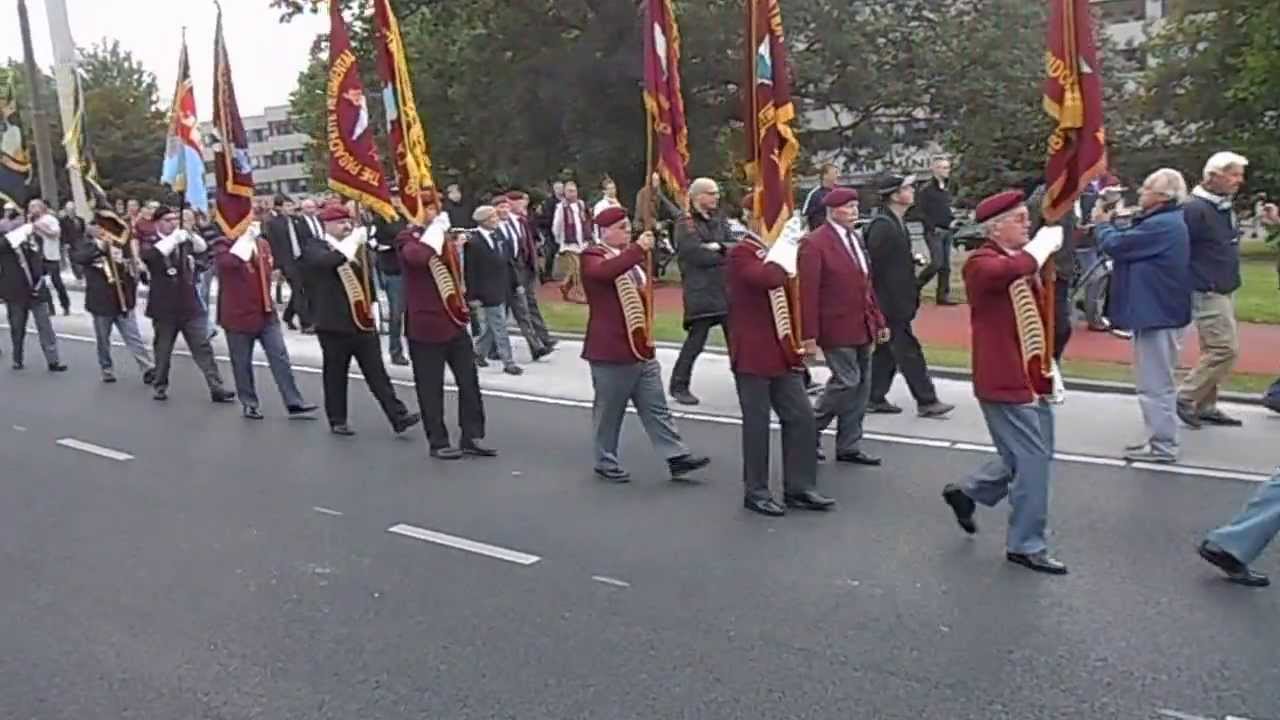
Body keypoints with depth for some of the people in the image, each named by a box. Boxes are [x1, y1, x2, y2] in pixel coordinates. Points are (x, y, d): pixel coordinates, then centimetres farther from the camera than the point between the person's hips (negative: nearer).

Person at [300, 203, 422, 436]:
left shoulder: (356, 246, 15)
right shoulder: (314, 247, -3)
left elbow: (369, 272, 11)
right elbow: (326, 261, -26)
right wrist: (351, 243, -24)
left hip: (364, 321, 4)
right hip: (334, 324, -4)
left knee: (377, 372, 3)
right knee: (335, 375, 6)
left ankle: (398, 416, -1)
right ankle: (337, 421, 19)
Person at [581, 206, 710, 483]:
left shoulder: (631, 256, 17)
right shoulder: (593, 256, -8)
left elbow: (645, 286, 32)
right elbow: (605, 272, -33)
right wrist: (637, 248, -34)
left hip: (642, 348, 8)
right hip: (611, 350, -7)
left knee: (656, 408, 8)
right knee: (609, 411, 5)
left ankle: (677, 457, 10)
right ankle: (605, 463, 18)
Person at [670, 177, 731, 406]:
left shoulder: (719, 219, 15)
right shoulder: (685, 223, -5)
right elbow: (698, 255, -16)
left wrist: (718, 247, -14)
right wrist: (725, 254, -5)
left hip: (726, 288, 6)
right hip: (700, 290, -6)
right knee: (696, 340, -5)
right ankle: (679, 386, 8)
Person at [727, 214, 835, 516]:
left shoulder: (776, 253, 15)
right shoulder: (740, 254, -11)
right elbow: (769, 278, -32)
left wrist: (797, 346, 15)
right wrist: (787, 244, -21)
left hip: (782, 354, 8)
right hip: (752, 356, -8)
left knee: (802, 418, 7)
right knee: (757, 423, 1)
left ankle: (799, 488, 18)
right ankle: (756, 492, 15)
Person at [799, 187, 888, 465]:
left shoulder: (855, 239, 14)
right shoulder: (814, 243, -12)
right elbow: (807, 293, -16)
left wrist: (879, 320, 14)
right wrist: (809, 336, -18)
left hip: (862, 326, 8)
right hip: (837, 327, -8)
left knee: (862, 384, 9)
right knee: (847, 381, -9)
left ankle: (849, 446, 19)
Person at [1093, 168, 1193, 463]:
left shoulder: (1162, 225, -22)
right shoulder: (1165, 221, 13)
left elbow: (1115, 245, -20)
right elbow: (1130, 243, 15)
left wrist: (1101, 223, -2)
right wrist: (1110, 222, 6)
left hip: (1157, 313, -11)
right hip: (1157, 310, 11)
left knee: (1155, 382, -4)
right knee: (1156, 380, 18)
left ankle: (1163, 445, 3)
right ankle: (1159, 438, 27)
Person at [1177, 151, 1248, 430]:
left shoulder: (1225, 208, 12)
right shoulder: (1194, 209, -17)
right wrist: (1188, 287, -19)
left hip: (1224, 292, 10)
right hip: (1207, 293, -10)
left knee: (1214, 350, 13)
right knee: (1225, 349, -11)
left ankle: (1205, 406, 21)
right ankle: (1186, 398, 0)